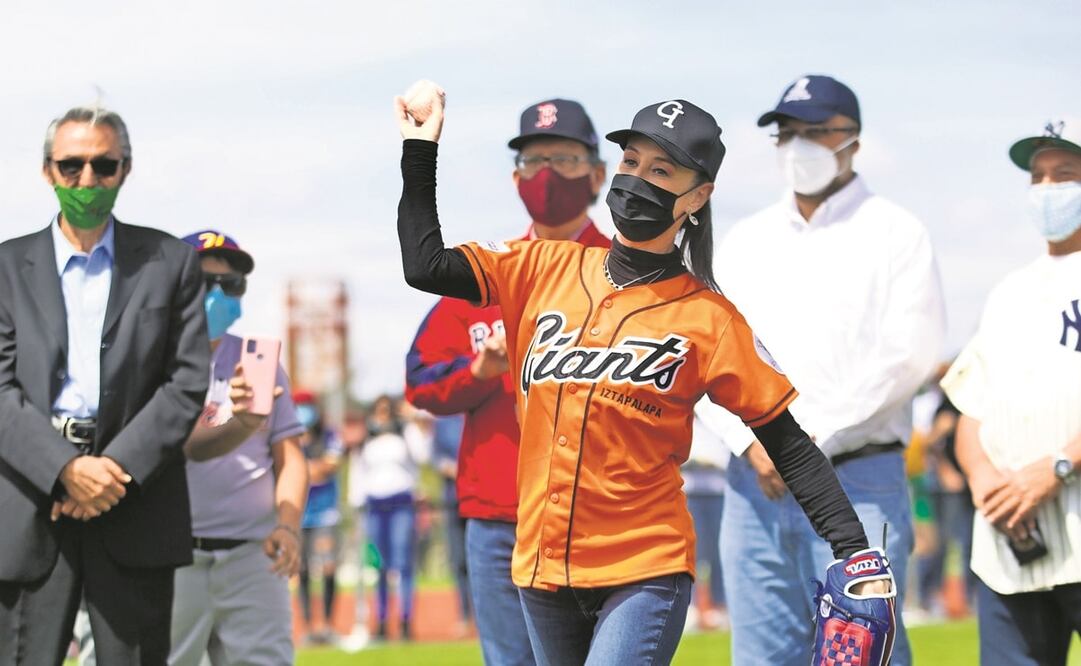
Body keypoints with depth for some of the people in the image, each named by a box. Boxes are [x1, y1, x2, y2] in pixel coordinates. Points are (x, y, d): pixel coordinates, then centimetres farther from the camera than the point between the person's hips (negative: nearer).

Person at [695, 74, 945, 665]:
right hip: (755, 482, 5)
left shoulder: (894, 233, 3)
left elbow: (909, 352, -9)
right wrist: (752, 441, -8)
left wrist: (807, 436, -13)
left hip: (859, 482, -5)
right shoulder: (745, 241, 16)